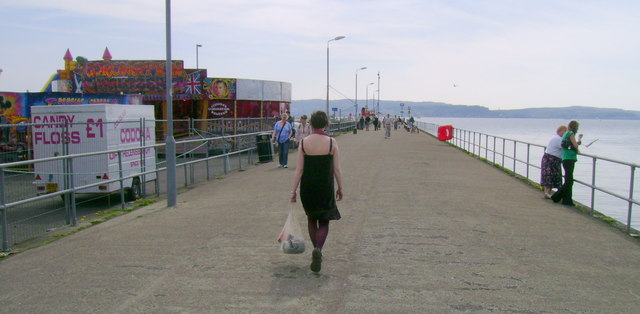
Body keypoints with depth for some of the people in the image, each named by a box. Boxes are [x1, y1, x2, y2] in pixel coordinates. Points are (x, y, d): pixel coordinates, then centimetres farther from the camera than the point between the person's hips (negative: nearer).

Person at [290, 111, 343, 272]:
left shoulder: (303, 142, -5)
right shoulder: (332, 142, -8)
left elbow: (299, 169, -5)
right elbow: (337, 169, -4)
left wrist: (293, 190, 2)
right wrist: (340, 188, 8)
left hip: (307, 187, 2)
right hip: (326, 188, -1)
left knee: (311, 220, 21)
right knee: (324, 222, 8)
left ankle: (317, 251, 28)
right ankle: (318, 249, -16)